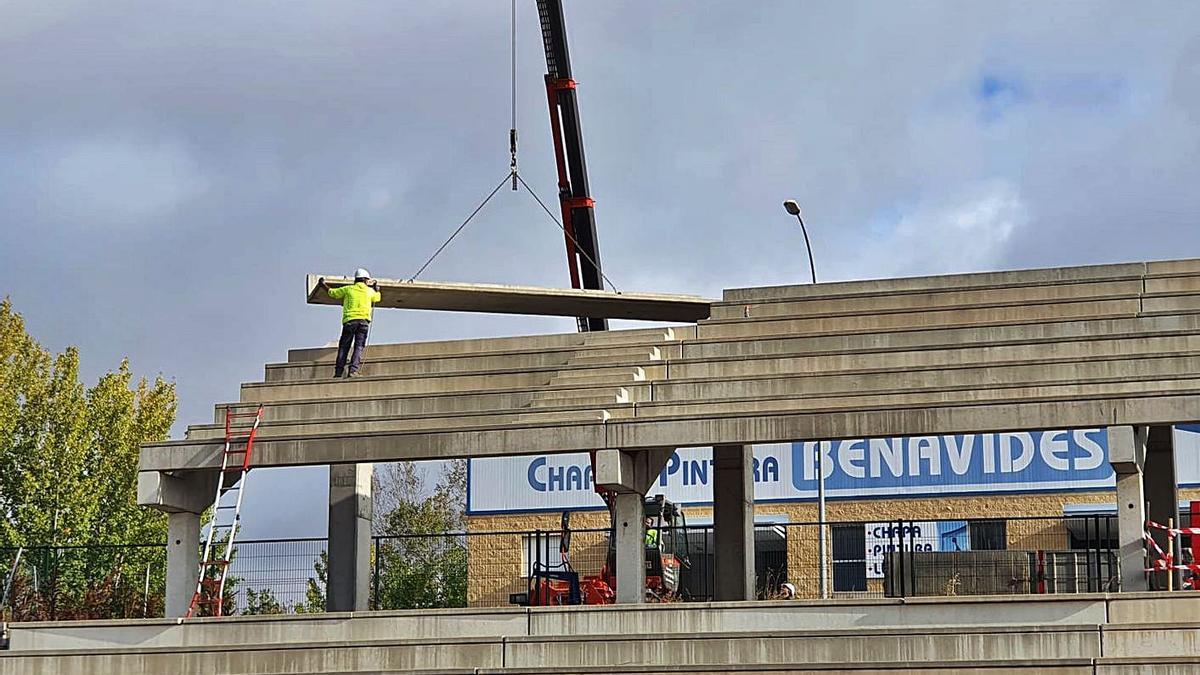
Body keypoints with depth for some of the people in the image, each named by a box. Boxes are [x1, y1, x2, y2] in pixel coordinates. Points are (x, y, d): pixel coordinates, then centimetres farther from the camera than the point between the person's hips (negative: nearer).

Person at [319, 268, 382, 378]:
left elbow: (332, 292, 19)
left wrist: (323, 285, 38)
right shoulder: (370, 291, 12)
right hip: (364, 320, 0)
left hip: (349, 321, 0)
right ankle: (353, 370, -18)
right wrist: (376, 289, 54)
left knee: (343, 347, 3)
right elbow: (378, 297, 34)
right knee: (359, 347, -3)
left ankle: (338, 372, -5)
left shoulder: (348, 289, 9)